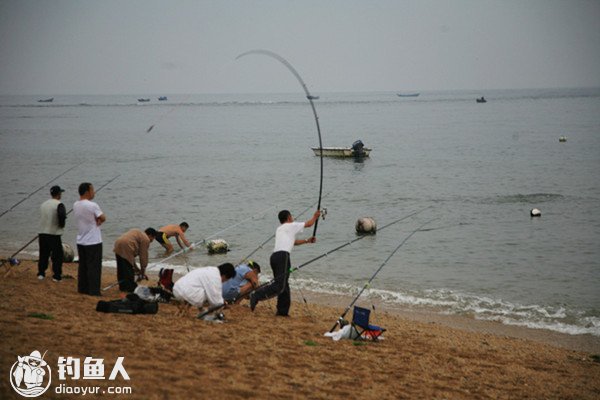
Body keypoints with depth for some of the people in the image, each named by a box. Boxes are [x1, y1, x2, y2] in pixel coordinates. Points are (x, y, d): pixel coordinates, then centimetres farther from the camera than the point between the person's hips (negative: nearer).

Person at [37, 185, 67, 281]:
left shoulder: (43, 204, 10)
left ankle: (41, 273, 20)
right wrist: (61, 225, -10)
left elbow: (43, 217, 13)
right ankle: (56, 276, 4)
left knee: (43, 254, 16)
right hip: (54, 234, -6)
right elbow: (62, 215, -28)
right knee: (57, 255, 3)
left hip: (42, 233, 6)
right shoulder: (59, 205, -12)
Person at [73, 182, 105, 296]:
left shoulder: (75, 205, 5)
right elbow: (103, 218, -10)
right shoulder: (92, 206, -19)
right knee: (94, 267, -2)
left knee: (83, 266, 15)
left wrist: (95, 221, -1)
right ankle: (94, 291, 0)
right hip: (93, 242, -8)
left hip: (80, 242, 8)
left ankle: (82, 288, 20)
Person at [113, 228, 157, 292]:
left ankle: (122, 286, 28)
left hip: (117, 246, 10)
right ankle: (130, 287, 2)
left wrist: (135, 267, 30)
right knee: (129, 270, -2)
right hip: (126, 248, -10)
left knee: (121, 268, 19)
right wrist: (142, 272, 11)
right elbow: (143, 256, 2)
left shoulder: (137, 233, 29)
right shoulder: (145, 239, 1)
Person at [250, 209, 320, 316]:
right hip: (283, 255, -9)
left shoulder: (279, 229, 28)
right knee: (279, 285, -16)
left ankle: (283, 310, 13)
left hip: (274, 256, 9)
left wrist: (307, 241, 42)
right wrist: (315, 217, 39)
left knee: (283, 284, 13)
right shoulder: (291, 226, 8)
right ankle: (256, 296, -28)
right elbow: (309, 224, 20)